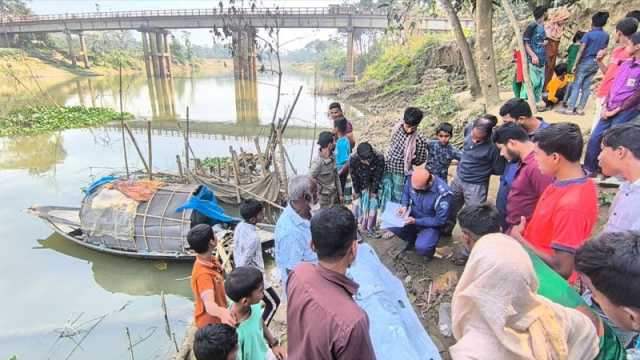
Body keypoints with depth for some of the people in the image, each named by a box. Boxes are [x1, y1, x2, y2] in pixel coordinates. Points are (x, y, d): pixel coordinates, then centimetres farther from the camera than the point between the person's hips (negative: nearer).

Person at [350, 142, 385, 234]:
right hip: (360, 186, -1)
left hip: (373, 185, 1)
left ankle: (370, 227, 19)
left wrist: (374, 191, -10)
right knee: (358, 204, 2)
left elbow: (378, 176, -19)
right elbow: (354, 177, -18)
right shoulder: (353, 159, -34)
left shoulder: (379, 158, -34)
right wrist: (356, 191, -6)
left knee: (373, 204, 4)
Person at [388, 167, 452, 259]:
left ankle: (429, 249, 10)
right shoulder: (411, 179, -17)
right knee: (392, 225, -20)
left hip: (432, 224, -5)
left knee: (421, 248, -30)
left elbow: (440, 220, -22)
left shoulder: (442, 193, -31)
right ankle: (412, 239, 11)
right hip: (413, 216, 5)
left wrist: (415, 221, -27)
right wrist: (404, 206, -14)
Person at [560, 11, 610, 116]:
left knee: (576, 85, -3)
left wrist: (575, 64, -13)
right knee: (586, 86, 8)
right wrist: (598, 60, 19)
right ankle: (580, 109, 10)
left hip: (585, 62, -6)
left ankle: (570, 108, -4)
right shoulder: (606, 36, 6)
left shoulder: (589, 34, -12)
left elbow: (581, 51, -15)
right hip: (595, 63, 6)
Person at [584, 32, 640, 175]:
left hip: (626, 111, -6)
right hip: (610, 110, 6)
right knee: (594, 138, 3)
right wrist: (605, 106, 3)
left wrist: (616, 110, -11)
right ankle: (589, 169, 15)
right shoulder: (626, 64, 12)